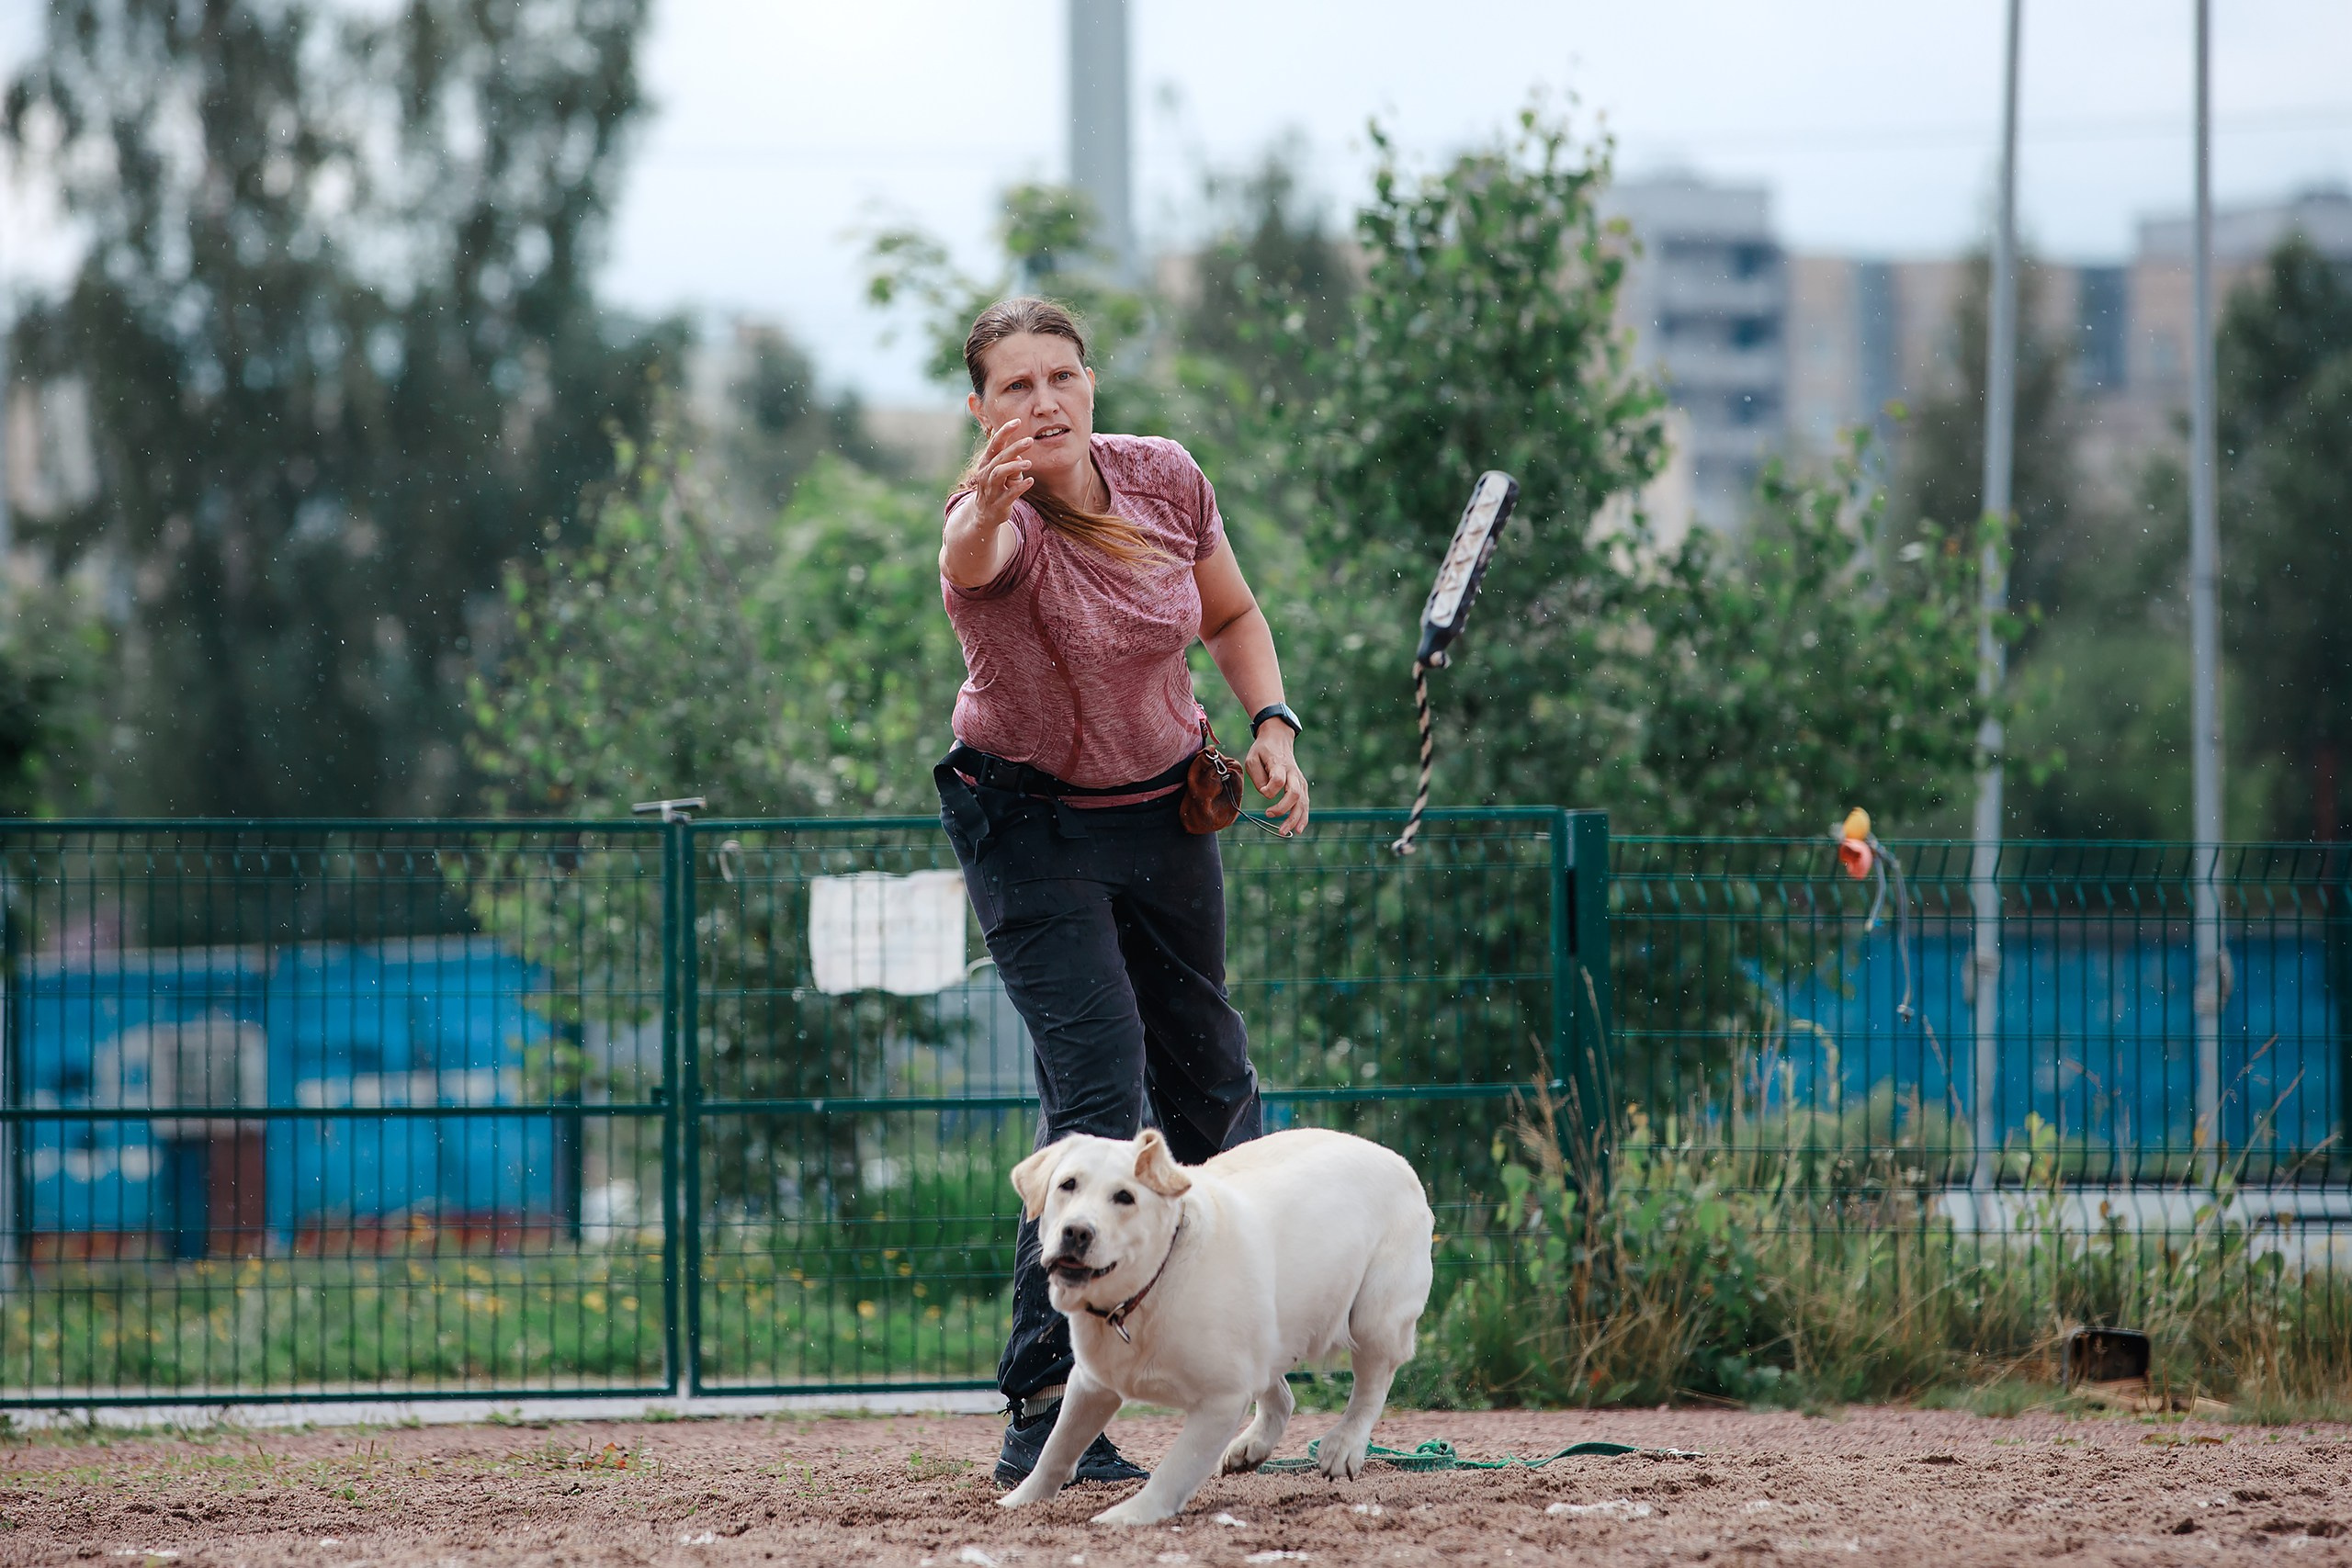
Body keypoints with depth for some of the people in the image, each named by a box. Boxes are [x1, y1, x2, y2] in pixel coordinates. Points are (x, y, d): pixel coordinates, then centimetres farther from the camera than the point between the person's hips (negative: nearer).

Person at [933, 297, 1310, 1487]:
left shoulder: (1166, 479, -11)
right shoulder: (997, 523, -27)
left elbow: (1231, 615, 7)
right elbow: (972, 560, -54)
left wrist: (1272, 724, -9)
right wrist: (990, 502, -77)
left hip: (1165, 808, 5)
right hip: (1032, 826, -5)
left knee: (1207, 1076, 18)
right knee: (1099, 1090, -20)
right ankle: (1042, 1415, -19)